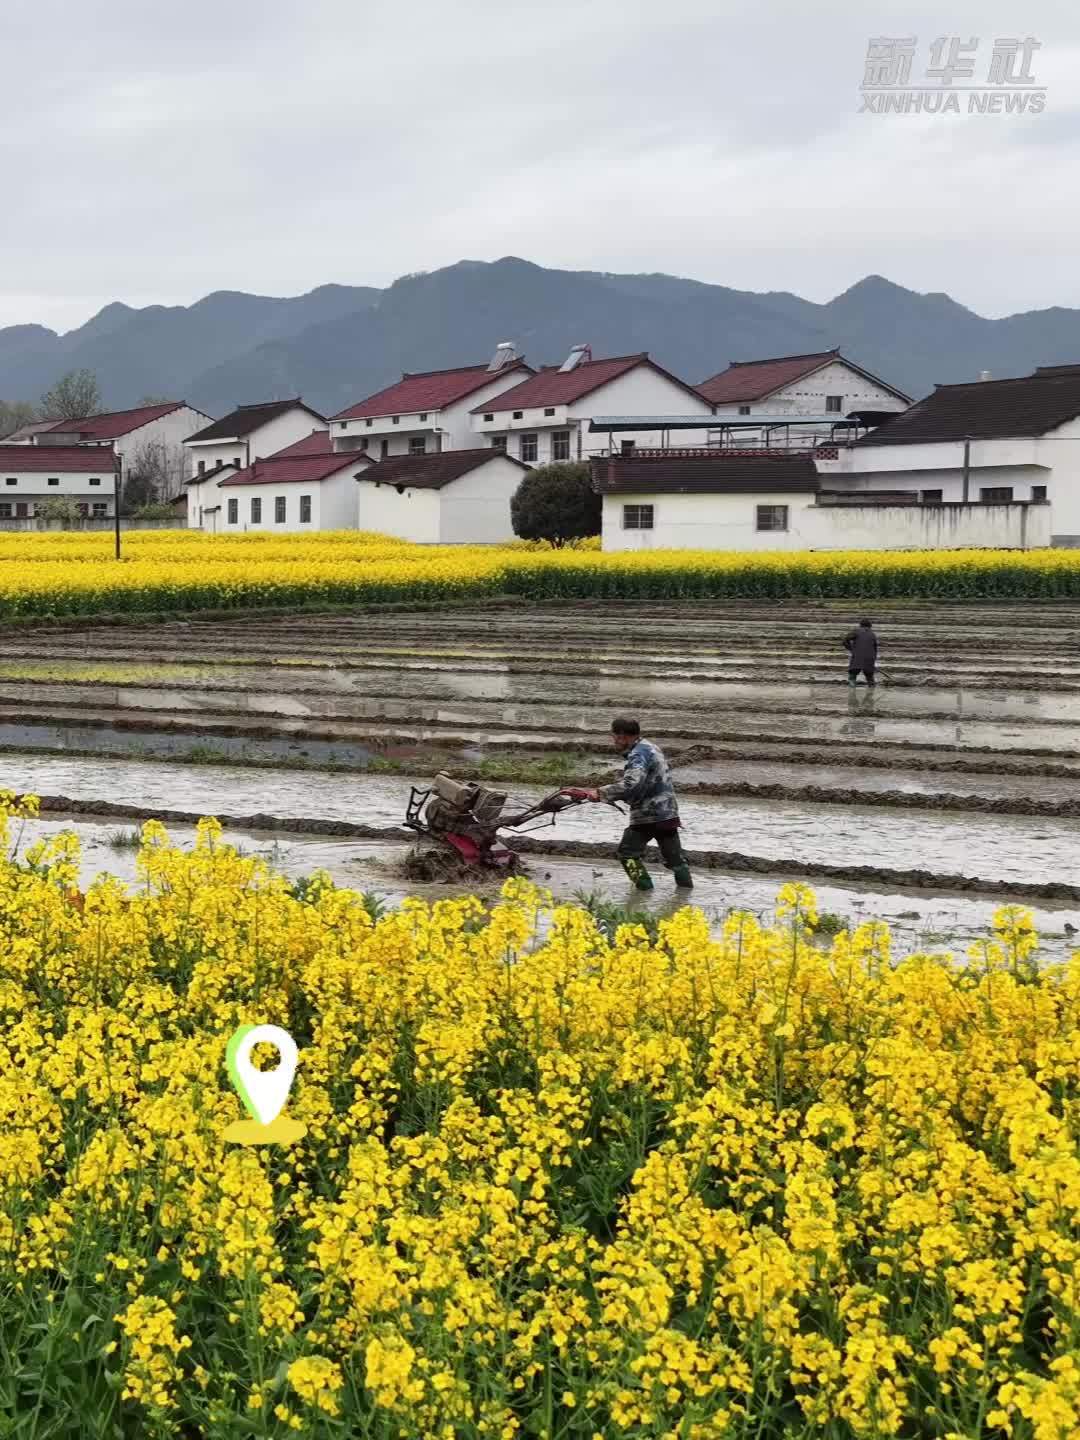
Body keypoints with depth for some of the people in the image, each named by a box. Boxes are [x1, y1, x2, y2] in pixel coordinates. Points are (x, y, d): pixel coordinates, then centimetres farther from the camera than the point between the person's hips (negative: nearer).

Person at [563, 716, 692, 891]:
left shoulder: (638, 754, -17)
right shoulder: (651, 748, 16)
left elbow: (630, 785, -32)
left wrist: (600, 793, -31)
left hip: (649, 815, -9)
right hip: (668, 813, 9)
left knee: (627, 852, 3)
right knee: (673, 855, 15)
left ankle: (645, 885, 2)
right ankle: (686, 885, 19)